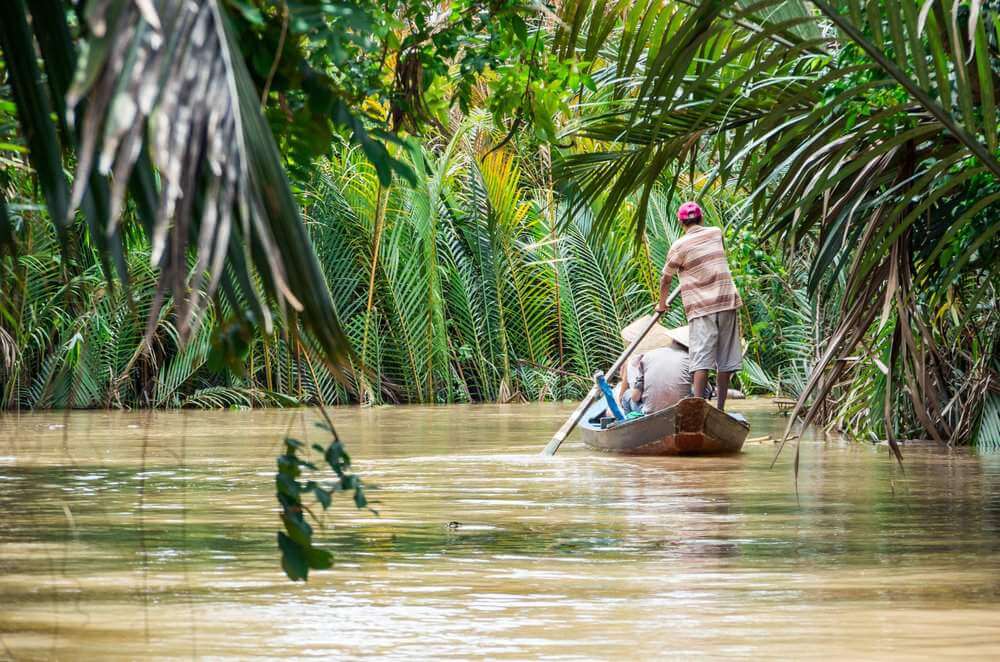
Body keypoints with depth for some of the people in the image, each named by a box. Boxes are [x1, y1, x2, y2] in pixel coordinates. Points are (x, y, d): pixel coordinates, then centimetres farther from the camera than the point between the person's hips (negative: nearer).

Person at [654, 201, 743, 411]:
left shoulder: (679, 246, -3)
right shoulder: (716, 233, 10)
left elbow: (666, 279, 7)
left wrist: (662, 304, 24)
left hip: (701, 307, -4)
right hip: (727, 302, 4)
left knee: (702, 360, -10)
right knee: (725, 360, 8)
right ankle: (720, 407, 10)